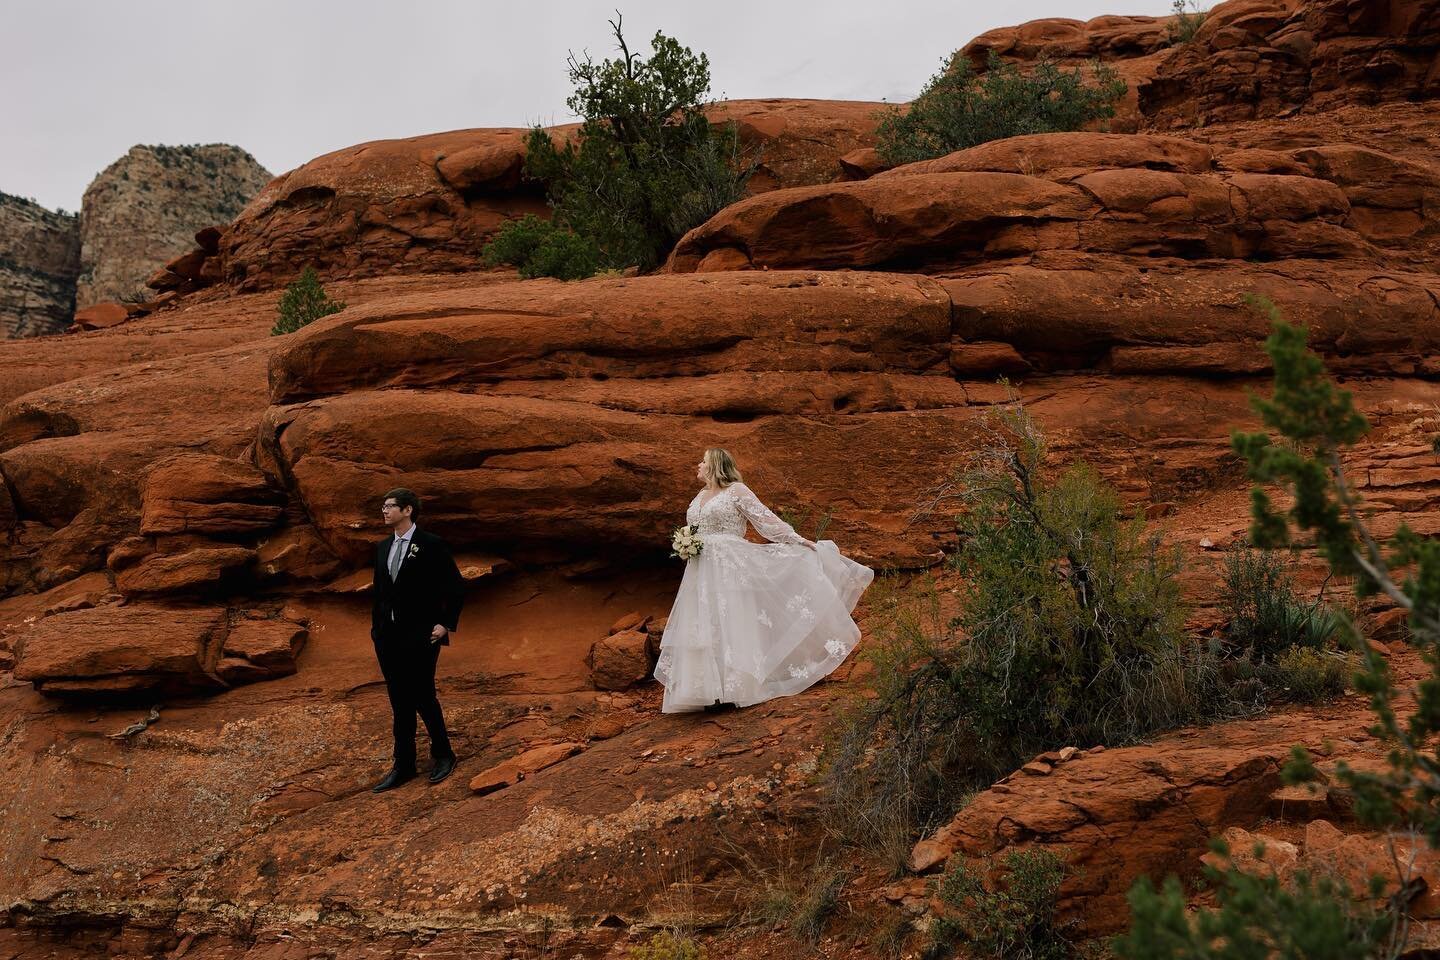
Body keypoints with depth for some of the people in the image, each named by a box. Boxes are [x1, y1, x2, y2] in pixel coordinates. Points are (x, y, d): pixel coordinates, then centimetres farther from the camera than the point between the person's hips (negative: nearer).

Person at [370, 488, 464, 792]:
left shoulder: (431, 545, -8)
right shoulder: (382, 547, 12)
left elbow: (456, 586, -6)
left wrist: (447, 624, -9)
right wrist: (376, 626, 12)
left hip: (420, 636, -6)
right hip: (388, 636, 6)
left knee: (423, 697, -3)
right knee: (399, 702, 8)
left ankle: (442, 754, 18)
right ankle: (403, 766, 14)